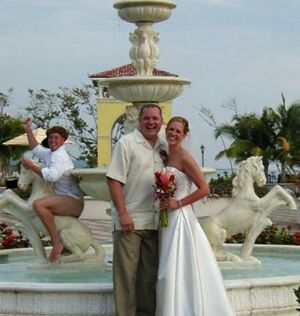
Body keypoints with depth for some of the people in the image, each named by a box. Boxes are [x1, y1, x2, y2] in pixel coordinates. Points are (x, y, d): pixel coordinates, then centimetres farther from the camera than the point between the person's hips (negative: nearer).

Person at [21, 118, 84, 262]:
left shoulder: (60, 156, -13)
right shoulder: (49, 153, 16)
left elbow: (52, 175, -29)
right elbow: (36, 148, 34)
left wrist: (32, 166, -19)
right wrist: (28, 130, 26)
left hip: (73, 201, -10)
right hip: (67, 202, 10)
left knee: (39, 204, -32)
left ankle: (56, 242, -32)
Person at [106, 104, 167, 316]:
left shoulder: (164, 147, 12)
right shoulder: (127, 143, -6)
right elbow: (114, 180, -11)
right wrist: (123, 214, -16)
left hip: (154, 221, 6)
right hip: (129, 221, -6)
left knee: (150, 273, 11)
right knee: (126, 272, -2)